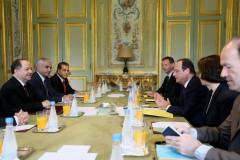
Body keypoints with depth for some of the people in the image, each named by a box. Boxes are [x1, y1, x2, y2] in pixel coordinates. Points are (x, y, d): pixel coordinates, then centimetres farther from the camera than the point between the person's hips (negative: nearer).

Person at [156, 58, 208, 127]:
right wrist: (168, 103, -6)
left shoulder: (197, 86, -20)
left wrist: (168, 107, -11)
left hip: (195, 126, -7)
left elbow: (186, 111, -23)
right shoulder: (185, 85, 9)